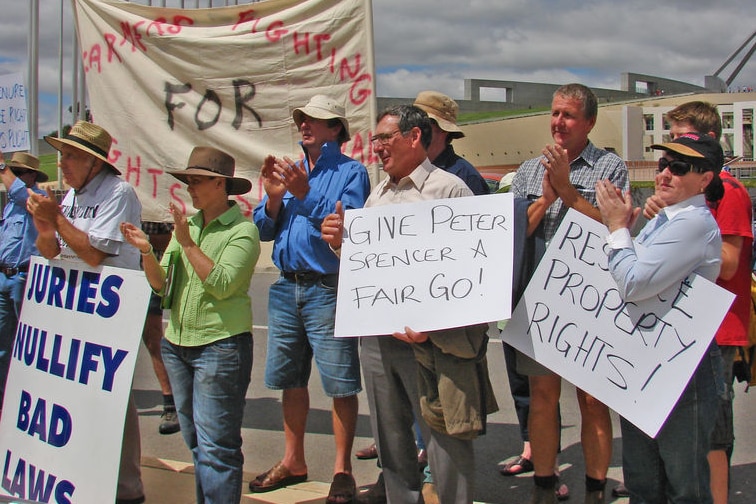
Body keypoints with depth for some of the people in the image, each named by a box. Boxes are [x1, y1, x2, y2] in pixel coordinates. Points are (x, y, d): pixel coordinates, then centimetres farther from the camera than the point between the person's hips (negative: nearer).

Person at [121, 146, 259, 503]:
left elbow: (222, 284, -20)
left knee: (216, 444, -5)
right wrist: (146, 251, -11)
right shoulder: (186, 224, 11)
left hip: (220, 344, -7)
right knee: (194, 441, 15)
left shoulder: (242, 230, -8)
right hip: (176, 342, 7)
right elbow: (161, 284, 6)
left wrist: (187, 242, -19)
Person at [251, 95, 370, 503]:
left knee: (340, 384, -2)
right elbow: (264, 229, 11)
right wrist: (274, 196, -6)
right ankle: (293, 461, 29)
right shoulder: (290, 170, 15)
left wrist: (305, 194, -25)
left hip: (329, 290, -7)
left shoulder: (351, 172, -3)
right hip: (287, 288, 7)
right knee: (290, 378, 15)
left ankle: (342, 469, 11)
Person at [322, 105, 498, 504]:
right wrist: (340, 242, 3)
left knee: (444, 438, -1)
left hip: (429, 340, -7)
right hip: (376, 335, 7)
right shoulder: (377, 196, 16)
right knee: (390, 438, 16)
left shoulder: (449, 189, -6)